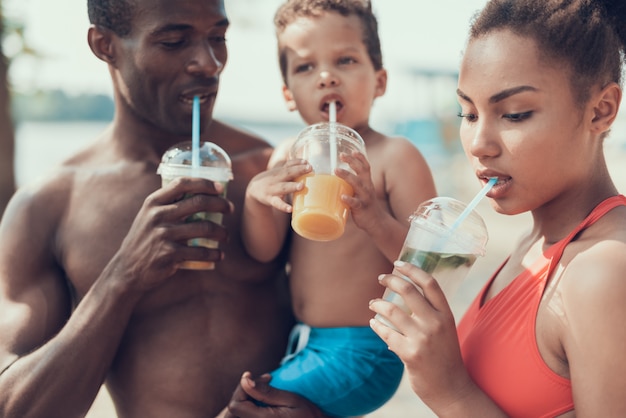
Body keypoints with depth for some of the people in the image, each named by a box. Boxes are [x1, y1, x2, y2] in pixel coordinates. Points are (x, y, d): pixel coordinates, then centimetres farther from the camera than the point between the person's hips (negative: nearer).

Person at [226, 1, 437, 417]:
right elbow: (264, 250, 0)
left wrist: (376, 218, -33)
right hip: (302, 343, 6)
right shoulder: (290, 156, 4)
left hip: (361, 351, -6)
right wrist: (255, 198, -20)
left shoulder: (396, 157, -13)